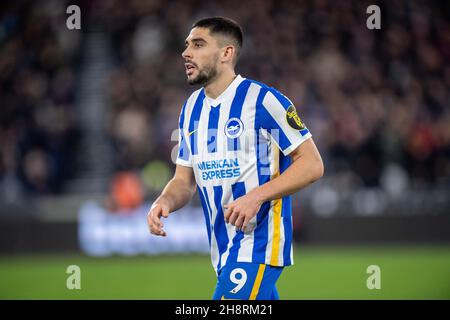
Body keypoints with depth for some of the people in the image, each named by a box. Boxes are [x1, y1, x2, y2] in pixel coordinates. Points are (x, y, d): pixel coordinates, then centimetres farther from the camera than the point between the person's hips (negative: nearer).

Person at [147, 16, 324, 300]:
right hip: (222, 250, 7)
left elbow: (312, 164, -10)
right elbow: (185, 179, 17)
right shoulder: (192, 107, 12)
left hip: (259, 242, -7)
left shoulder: (263, 100, -10)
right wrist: (165, 202, -7)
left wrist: (256, 196, -21)